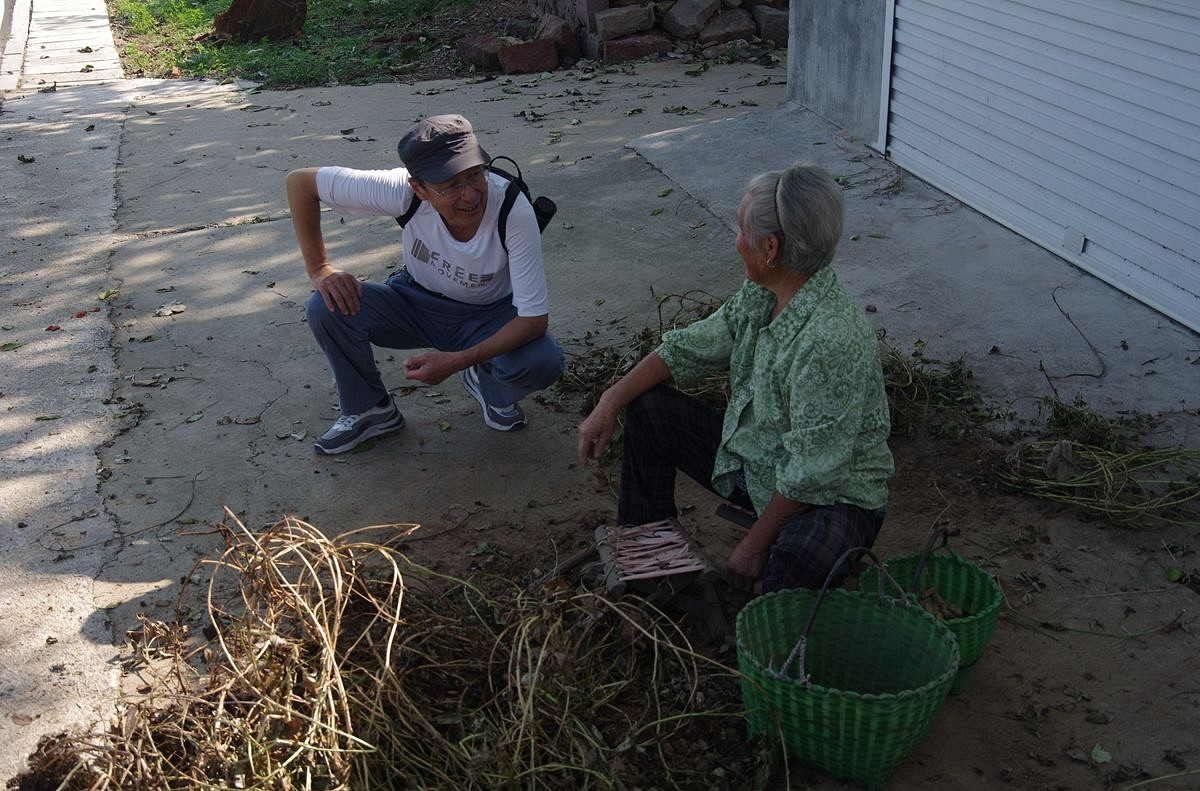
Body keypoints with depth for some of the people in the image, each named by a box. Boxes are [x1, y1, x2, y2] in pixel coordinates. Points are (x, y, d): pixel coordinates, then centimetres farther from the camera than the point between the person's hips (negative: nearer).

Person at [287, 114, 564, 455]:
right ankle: (369, 410, 3)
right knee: (327, 308, -24)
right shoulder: (403, 191, -29)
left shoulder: (514, 211, -33)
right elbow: (300, 181, -19)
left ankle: (490, 388, 7)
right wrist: (320, 269, -23)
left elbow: (535, 318, -28)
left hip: (488, 317, -1)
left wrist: (458, 360, -36)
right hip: (417, 302, 2)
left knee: (544, 363, -31)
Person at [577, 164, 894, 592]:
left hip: (832, 496, -8)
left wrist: (754, 545, -19)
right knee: (646, 408, 5)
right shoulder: (760, 296, -5)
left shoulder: (831, 340, -33)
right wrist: (610, 403, -2)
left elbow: (811, 476, -29)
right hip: (751, 460, 9)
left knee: (803, 557, -41)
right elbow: (689, 348, 8)